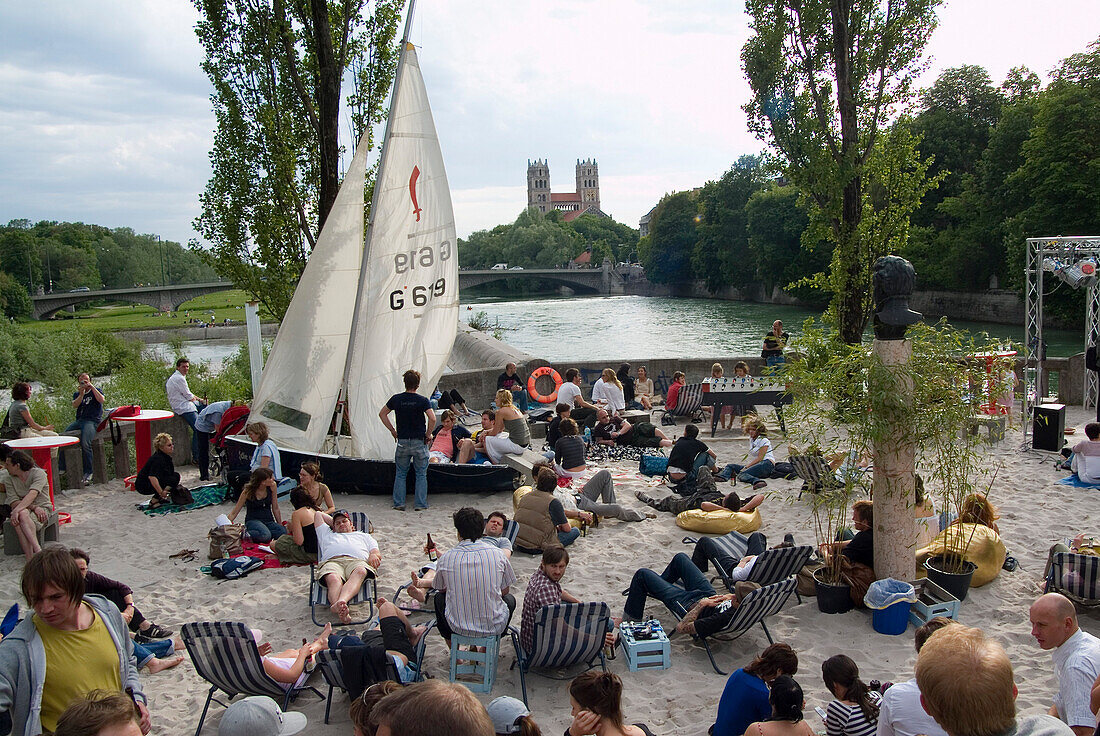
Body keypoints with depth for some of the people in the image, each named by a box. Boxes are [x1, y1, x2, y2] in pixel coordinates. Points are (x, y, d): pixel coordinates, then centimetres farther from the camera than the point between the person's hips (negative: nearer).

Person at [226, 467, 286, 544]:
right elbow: (234, 513, -3)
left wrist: (280, 525, 11)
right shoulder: (247, 492, -11)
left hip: (269, 521, 5)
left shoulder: (272, 486, -4)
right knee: (265, 535, -39)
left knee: (283, 532, -31)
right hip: (253, 520, -4)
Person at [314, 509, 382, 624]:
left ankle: (341, 601, -67)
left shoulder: (364, 536, 41)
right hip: (332, 561, 0)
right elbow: (317, 514, 57)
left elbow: (377, 553, 24)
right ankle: (340, 610, -67)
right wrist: (333, 523, 57)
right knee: (333, 579, -39)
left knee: (360, 572, -41)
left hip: (358, 561, 0)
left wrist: (374, 556, 1)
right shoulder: (327, 535, 44)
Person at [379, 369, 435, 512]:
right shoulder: (422, 400, -9)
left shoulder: (396, 399, 1)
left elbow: (382, 414, 11)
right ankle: (420, 504, 8)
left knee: (400, 474, 15)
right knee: (421, 474, 9)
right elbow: (432, 419, -19)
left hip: (402, 442, 2)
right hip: (419, 441, -2)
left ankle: (398, 503, 12)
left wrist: (392, 430, 15)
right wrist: (428, 434, -5)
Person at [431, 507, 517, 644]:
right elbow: (504, 591, 6)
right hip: (494, 627, 0)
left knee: (439, 598, 31)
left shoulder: (445, 558, -8)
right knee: (510, 599, 33)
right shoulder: (498, 554, -8)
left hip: (458, 627, 0)